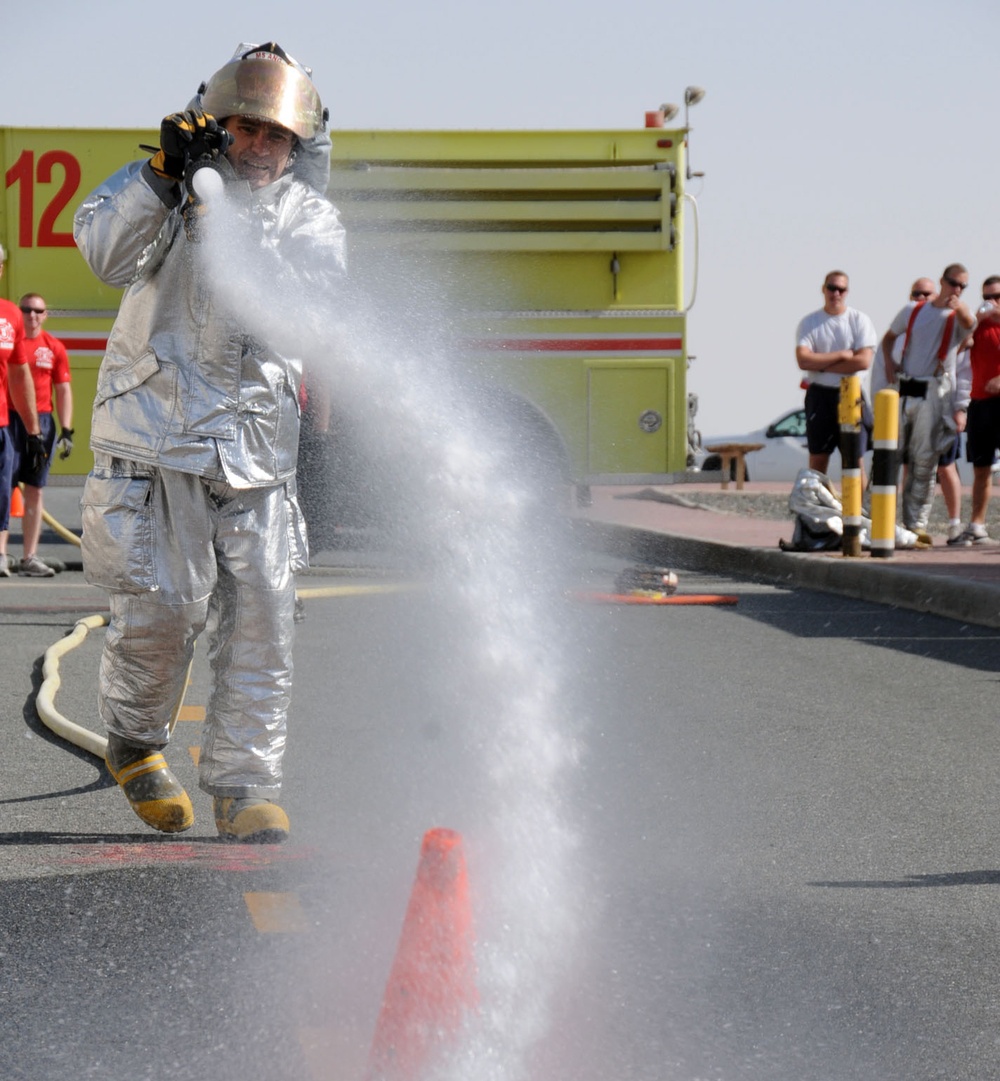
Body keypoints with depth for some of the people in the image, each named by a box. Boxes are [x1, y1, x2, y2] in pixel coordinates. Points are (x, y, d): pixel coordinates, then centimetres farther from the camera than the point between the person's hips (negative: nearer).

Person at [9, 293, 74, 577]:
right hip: (9, 419, -3)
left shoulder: (55, 348, 8)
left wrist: (67, 431, 3)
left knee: (34, 490, 6)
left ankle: (30, 558, 9)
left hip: (42, 422, 3)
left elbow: (64, 390, 11)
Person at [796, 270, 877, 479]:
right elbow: (803, 360, -11)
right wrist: (841, 355, -12)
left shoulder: (859, 320, 0)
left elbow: (863, 361, -12)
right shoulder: (809, 323, 3)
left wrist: (821, 364, -9)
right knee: (817, 459, 4)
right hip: (819, 395, 1)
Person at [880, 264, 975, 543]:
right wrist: (888, 361, 6)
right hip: (902, 390, 3)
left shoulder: (958, 318, 3)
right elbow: (889, 337, 25)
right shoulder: (913, 310, 13)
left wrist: (958, 306, -43)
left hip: (935, 393, -2)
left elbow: (969, 323, -21)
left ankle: (916, 523, 0)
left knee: (924, 460, -4)